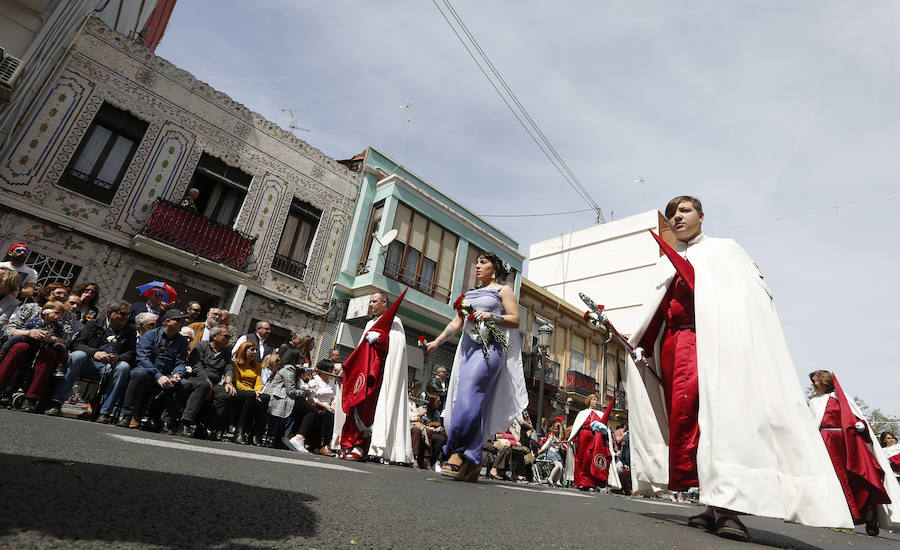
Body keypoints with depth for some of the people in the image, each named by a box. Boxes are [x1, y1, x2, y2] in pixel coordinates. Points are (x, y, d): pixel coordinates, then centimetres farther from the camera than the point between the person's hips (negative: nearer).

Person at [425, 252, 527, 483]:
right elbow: (457, 322, 21)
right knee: (468, 401, -2)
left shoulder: (503, 290, 10)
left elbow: (515, 320, 1)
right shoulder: (469, 294, 26)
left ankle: (458, 453, -20)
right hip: (468, 347, 6)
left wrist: (491, 317, -14)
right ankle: (470, 464, 2)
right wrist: (436, 342, 11)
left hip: (490, 346, -6)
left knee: (469, 397, -21)